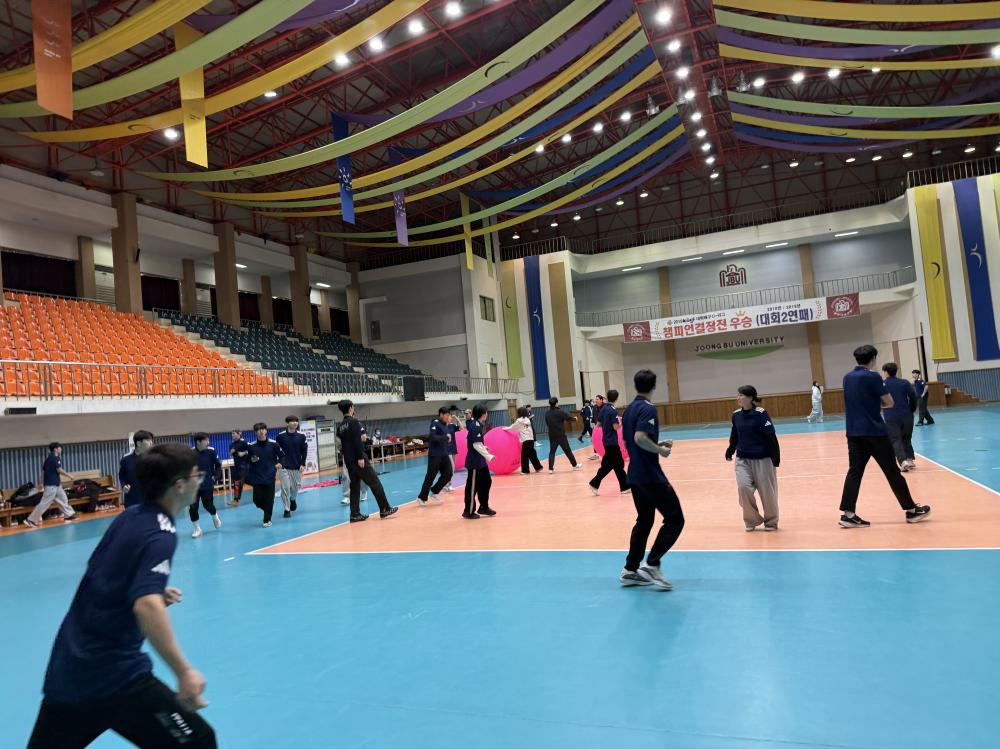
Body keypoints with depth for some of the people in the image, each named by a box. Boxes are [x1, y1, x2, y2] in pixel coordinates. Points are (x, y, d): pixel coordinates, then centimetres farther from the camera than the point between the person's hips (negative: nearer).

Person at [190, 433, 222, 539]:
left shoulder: (211, 451, -10)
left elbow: (218, 465, 1)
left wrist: (215, 477, -5)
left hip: (207, 485, 0)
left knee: (208, 506, 7)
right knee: (192, 508, -3)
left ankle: (215, 517, 42)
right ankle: (197, 529, 16)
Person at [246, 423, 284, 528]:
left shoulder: (273, 444, -3)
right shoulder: (251, 446, -2)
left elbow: (281, 456, 7)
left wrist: (278, 464, -6)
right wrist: (252, 460, -11)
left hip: (270, 477, -1)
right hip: (257, 477, 1)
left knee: (269, 499, -1)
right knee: (257, 500, 0)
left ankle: (267, 520, 13)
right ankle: (267, 510, 31)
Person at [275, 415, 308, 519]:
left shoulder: (301, 436, -3)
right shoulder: (281, 436, -7)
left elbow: (304, 451, 3)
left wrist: (302, 464, -2)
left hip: (297, 467, 2)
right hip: (284, 467, -2)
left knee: (295, 487, 9)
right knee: (285, 488, -5)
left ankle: (292, 499, 42)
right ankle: (287, 509, 9)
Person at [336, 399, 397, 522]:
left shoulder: (340, 426, 13)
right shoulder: (354, 422, -10)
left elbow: (342, 443, 16)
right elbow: (357, 440, -18)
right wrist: (360, 457, -20)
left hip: (348, 461, 8)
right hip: (359, 459, -8)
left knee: (355, 487, 12)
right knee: (375, 483, -2)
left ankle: (355, 514, 10)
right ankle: (385, 509, 1)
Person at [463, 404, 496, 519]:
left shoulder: (476, 424, 7)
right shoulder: (475, 426, -21)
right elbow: (476, 445, -25)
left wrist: (484, 448, 31)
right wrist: (489, 456, -23)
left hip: (480, 461, 10)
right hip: (475, 462, -10)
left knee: (486, 482, 16)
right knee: (473, 486, -1)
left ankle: (483, 507, 27)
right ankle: (468, 511, 9)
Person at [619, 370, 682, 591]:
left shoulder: (629, 409, 12)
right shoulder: (648, 408, -14)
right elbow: (640, 438, -28)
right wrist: (660, 450, -14)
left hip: (635, 475, 9)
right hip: (651, 475, -9)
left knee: (644, 521, 16)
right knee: (675, 519, -1)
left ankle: (630, 570, 18)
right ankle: (651, 565, -5)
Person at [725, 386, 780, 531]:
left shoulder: (761, 413, -15)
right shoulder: (736, 415, 1)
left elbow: (771, 437, -14)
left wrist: (775, 457, -15)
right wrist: (730, 451, 10)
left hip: (762, 459, -4)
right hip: (743, 459, 4)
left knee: (767, 492, 4)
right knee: (743, 487, -12)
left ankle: (771, 522, 26)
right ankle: (752, 519, 8)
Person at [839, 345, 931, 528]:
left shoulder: (847, 377, 10)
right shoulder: (872, 377, -10)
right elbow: (889, 403, -8)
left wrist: (875, 403, 10)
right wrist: (880, 403, 11)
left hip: (854, 433, 6)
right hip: (874, 432, -6)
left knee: (854, 472, 3)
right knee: (892, 471, 5)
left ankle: (848, 514, -3)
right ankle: (911, 510, 16)